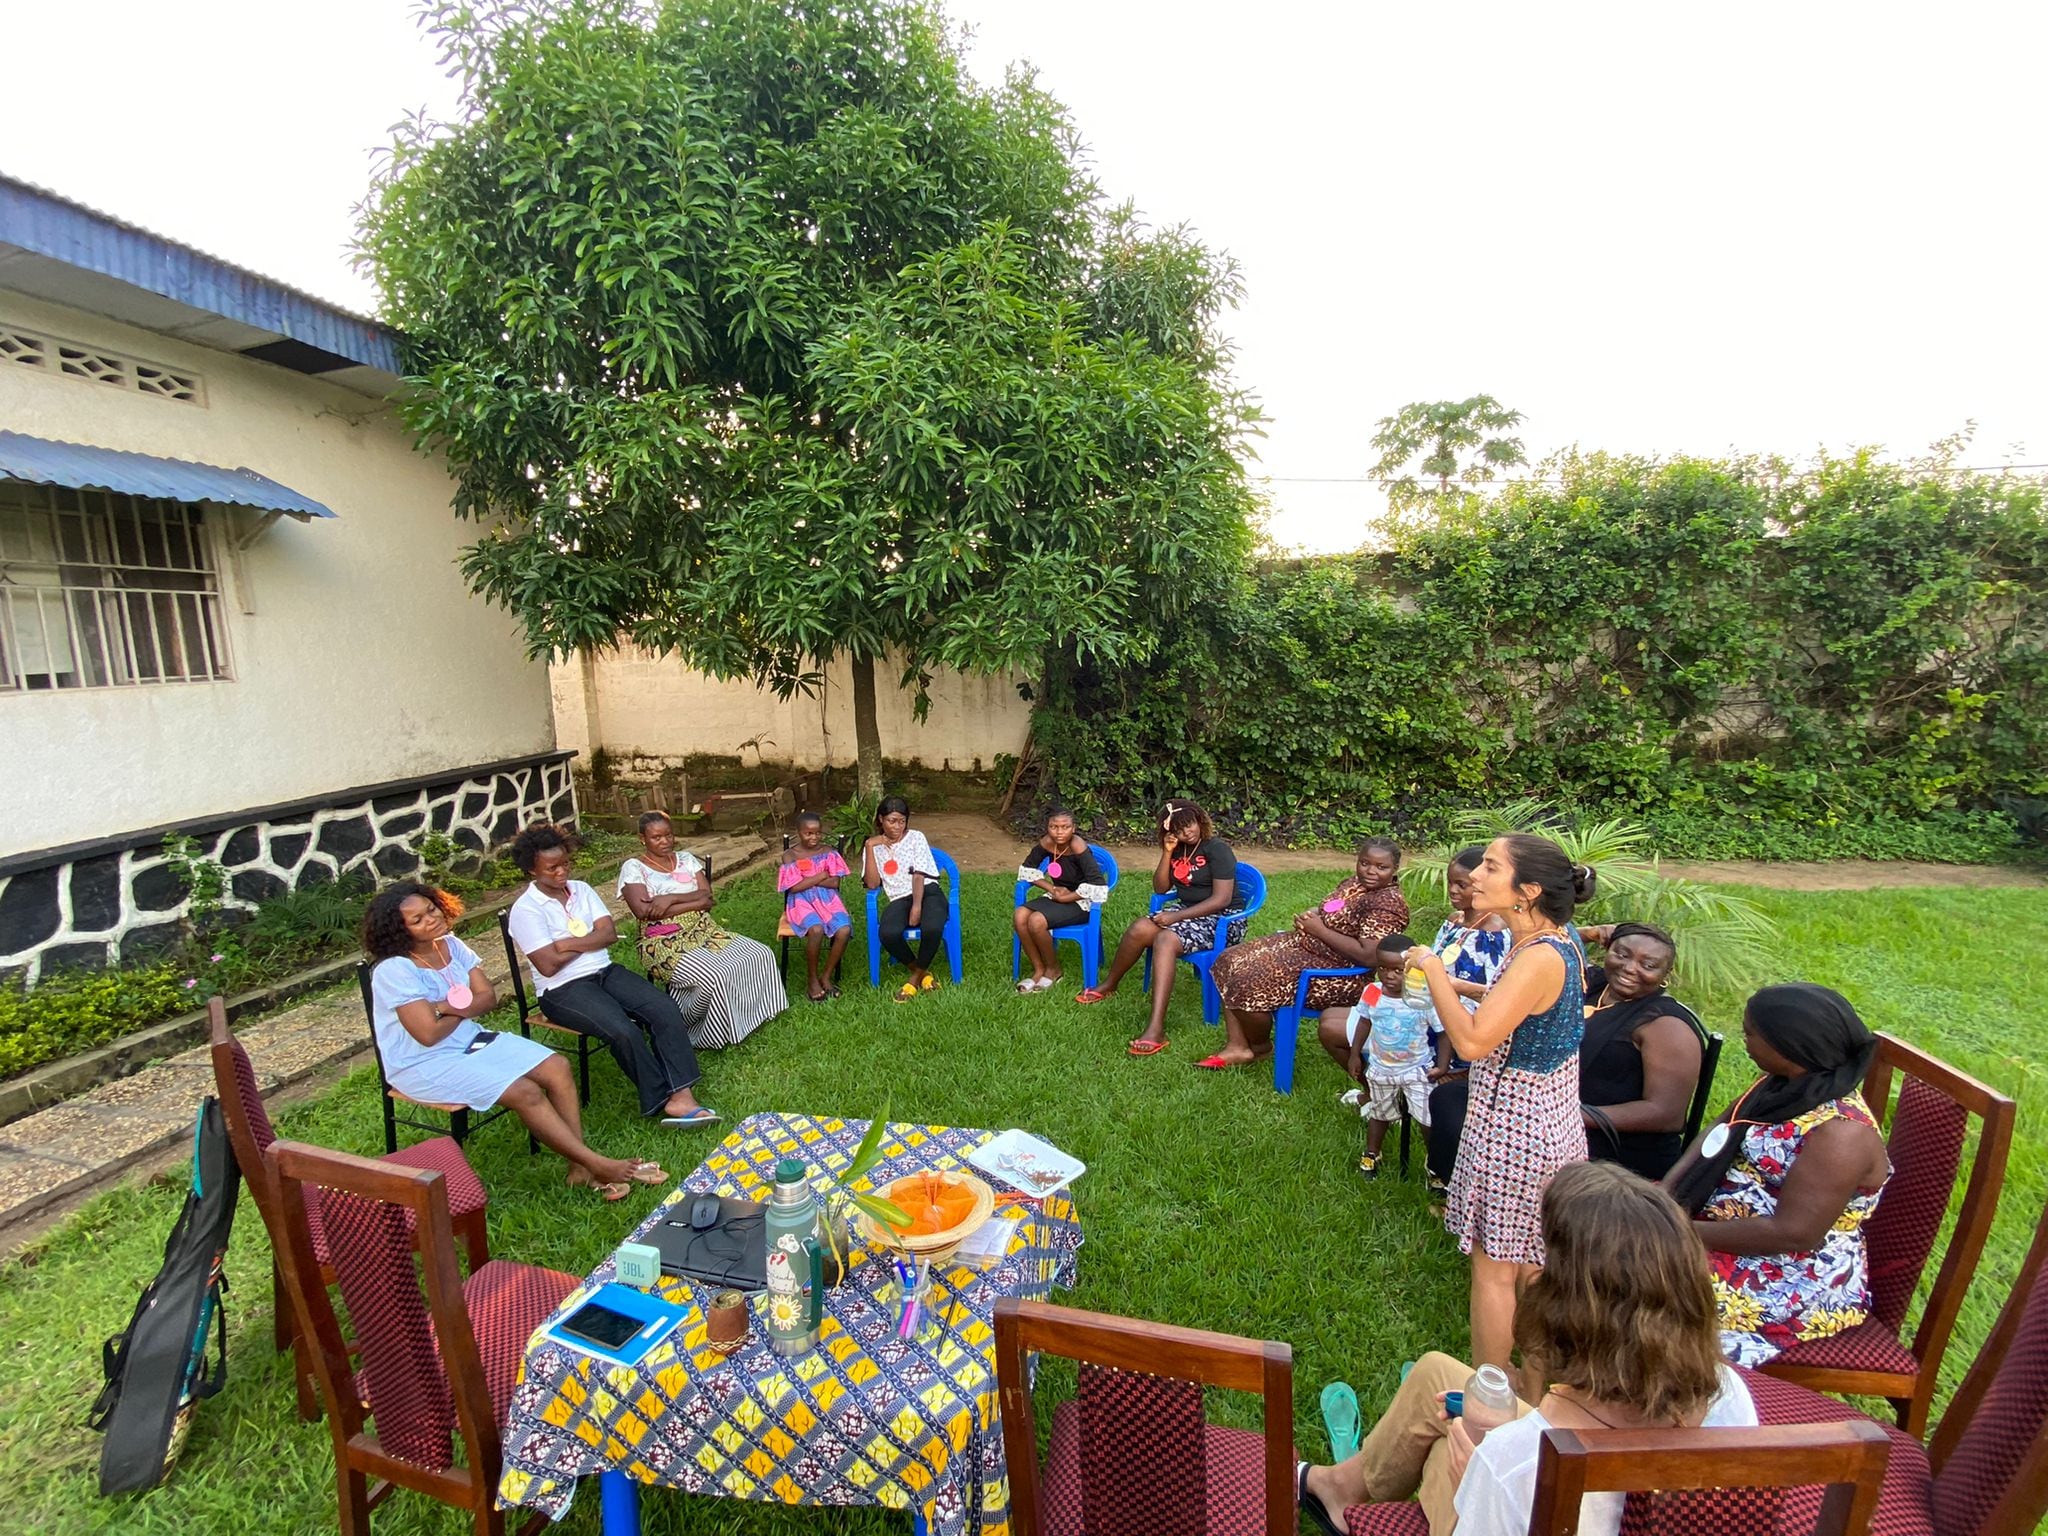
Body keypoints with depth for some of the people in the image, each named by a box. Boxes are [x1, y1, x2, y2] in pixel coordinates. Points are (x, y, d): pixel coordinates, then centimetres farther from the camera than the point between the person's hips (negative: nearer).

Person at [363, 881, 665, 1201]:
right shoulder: (394, 970, -20)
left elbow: (488, 997, -1)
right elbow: (429, 1034, -23)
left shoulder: (451, 944, 1)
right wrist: (463, 1009, -5)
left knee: (558, 1069, -12)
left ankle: (580, 1169, -13)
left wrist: (449, 1008, -18)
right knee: (526, 1093, -24)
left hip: (473, 1040, 7)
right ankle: (597, 1165, -16)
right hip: (425, 1065, -7)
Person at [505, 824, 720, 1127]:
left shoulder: (581, 889, 9)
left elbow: (610, 933, 1)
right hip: (562, 990, -6)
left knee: (665, 1008, -19)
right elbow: (549, 965, -15)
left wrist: (568, 943, -12)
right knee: (624, 1031, -30)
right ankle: (662, 1100, -13)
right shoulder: (525, 910, -8)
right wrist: (590, 941, -3)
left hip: (605, 972, 6)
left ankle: (682, 1094, -26)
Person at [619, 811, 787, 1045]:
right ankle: (683, 1027, -4)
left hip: (703, 932, 6)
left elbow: (707, 895, 1)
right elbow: (644, 911, -17)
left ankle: (747, 1016, 6)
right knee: (715, 977, -31)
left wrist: (671, 898, -17)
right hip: (665, 944, -6)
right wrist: (696, 902, -14)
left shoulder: (686, 858, 11)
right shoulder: (633, 868, -3)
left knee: (761, 954, -10)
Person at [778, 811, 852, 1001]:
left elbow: (834, 883, -3)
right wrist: (820, 876, -8)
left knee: (844, 930, -27)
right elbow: (794, 887, -10)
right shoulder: (790, 855, 0)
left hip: (828, 900, 3)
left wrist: (806, 880, -8)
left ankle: (826, 975, -3)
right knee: (816, 929, -34)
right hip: (801, 902, -3)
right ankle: (812, 979, -8)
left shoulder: (828, 852, 7)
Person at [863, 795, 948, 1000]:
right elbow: (872, 884, 0)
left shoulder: (916, 838, 9)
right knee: (888, 934, -33)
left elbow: (919, 875, -2)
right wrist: (870, 847, -3)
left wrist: (917, 906, -17)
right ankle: (922, 972, -4)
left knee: (932, 928, -35)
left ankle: (916, 977, -6)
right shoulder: (874, 847, 15)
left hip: (928, 892, -1)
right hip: (899, 899, 1)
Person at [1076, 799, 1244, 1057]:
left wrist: (1177, 917, -24)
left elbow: (1222, 899, -21)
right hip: (1186, 910, 7)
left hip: (1222, 919, -7)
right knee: (1139, 929, -18)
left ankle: (1156, 1030, -42)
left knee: (1165, 940, -33)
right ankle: (1108, 986, 8)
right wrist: (1167, 854, -8)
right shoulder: (1178, 850, 8)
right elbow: (1160, 889, 7)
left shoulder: (1217, 850, -14)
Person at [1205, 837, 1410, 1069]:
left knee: (1249, 983, -20)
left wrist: (1319, 930, -19)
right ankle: (1237, 1047, 1)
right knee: (1231, 960, 0)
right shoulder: (1354, 882, 8)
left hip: (1335, 976, -10)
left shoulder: (1389, 904, -19)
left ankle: (1261, 1046, 10)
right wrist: (1310, 916, -1)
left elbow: (1369, 956, -28)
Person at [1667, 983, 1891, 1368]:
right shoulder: (1785, 1085, -1)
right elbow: (1719, 1130, 9)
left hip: (1797, 1283, -8)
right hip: (1732, 1239, 8)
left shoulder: (1839, 1133, -25)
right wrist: (1668, 1187, -5)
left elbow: (1792, 1234, -26)